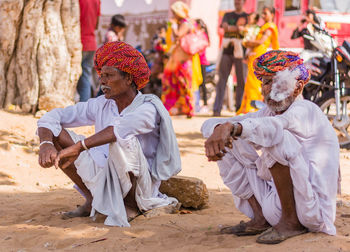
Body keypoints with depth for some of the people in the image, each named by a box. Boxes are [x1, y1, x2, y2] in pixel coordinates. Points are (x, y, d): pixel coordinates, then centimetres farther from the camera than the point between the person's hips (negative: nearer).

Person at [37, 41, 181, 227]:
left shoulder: (148, 108, -16)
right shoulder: (100, 105, 2)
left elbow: (122, 127, -38)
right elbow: (54, 116, -1)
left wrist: (78, 147, -43)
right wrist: (46, 143, -22)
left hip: (139, 186, -6)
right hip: (103, 178, 6)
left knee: (122, 140, -37)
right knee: (54, 131, -2)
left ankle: (130, 206, -12)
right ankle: (93, 201, 3)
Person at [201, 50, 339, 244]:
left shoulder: (305, 110, -11)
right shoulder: (267, 113, 10)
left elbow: (274, 126, -37)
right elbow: (209, 125, 0)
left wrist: (231, 127, -52)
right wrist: (218, 130, -25)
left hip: (312, 211, -8)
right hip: (274, 203, 8)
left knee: (279, 138, -28)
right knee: (231, 143, 4)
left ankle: (291, 221, -17)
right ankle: (260, 219, 0)